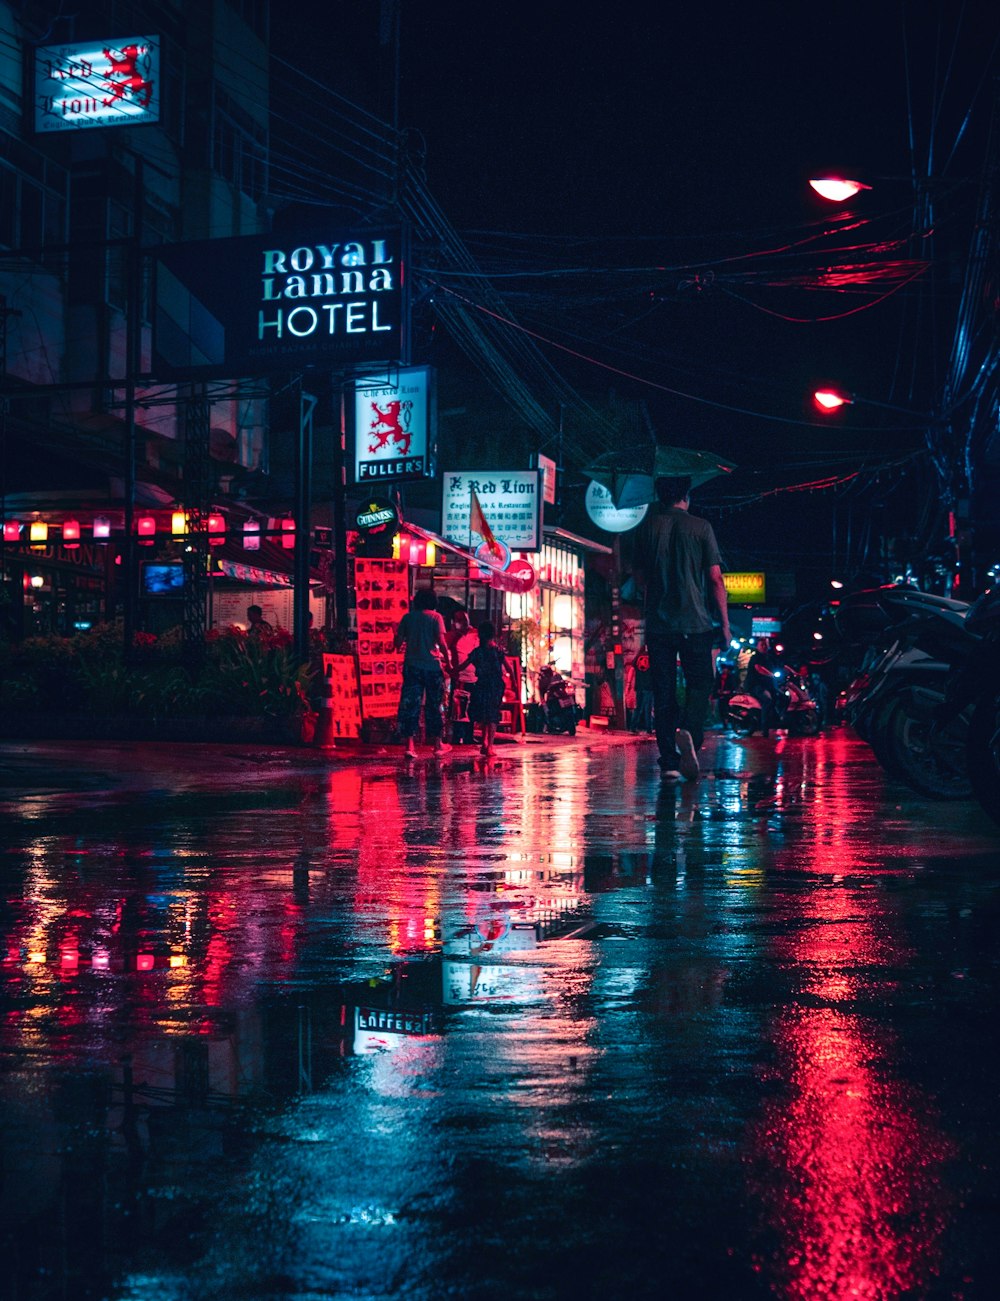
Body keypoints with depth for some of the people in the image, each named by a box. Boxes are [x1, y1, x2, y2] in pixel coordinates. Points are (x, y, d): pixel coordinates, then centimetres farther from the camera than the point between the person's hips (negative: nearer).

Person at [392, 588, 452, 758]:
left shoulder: (408, 617, 5)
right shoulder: (435, 617, -2)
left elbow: (398, 641, 5)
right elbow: (441, 642, -11)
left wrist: (398, 646, 27)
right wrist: (448, 659, 1)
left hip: (412, 665, 2)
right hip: (432, 665, -2)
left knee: (409, 704, 2)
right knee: (434, 704, 10)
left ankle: (409, 745, -6)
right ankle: (438, 744, 18)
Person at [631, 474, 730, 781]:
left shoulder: (647, 527, 5)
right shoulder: (700, 527, -1)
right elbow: (715, 577, -3)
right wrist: (724, 623, 2)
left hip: (658, 623, 2)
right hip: (695, 623, -2)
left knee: (663, 692, 6)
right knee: (699, 684, 8)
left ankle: (669, 761, 2)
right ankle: (689, 732, -20)